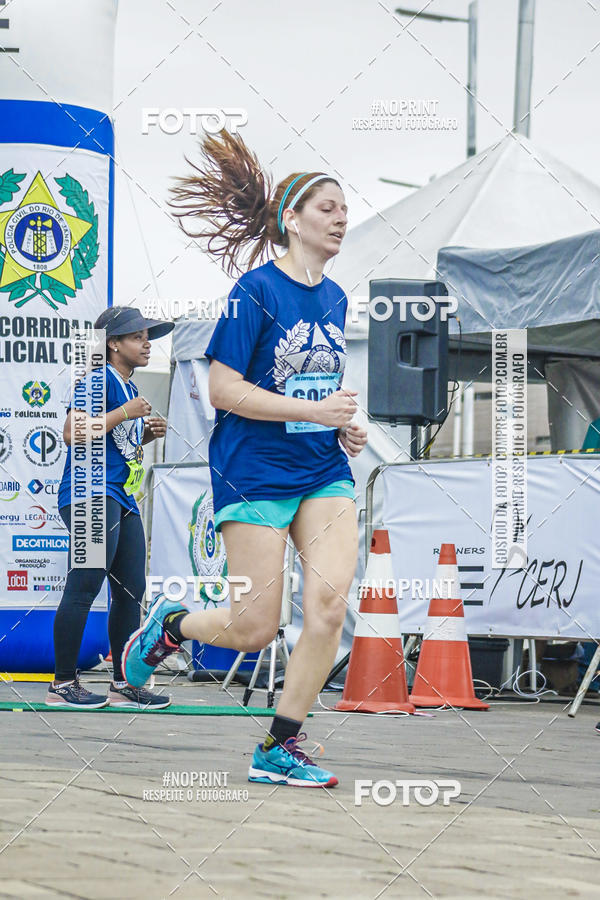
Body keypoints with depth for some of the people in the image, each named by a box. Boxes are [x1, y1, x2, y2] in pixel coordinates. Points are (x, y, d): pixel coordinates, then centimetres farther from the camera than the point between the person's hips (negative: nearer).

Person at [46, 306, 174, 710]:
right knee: (84, 587, -12)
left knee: (131, 592, 8)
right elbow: (73, 433, -20)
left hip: (121, 499, 10)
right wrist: (126, 413, -18)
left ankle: (124, 685, 14)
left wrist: (147, 433, 13)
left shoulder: (130, 388, 20)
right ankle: (63, 684, -7)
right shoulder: (100, 379, -9)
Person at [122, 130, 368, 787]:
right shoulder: (256, 290, -10)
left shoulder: (334, 299, 13)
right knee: (254, 628, -4)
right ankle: (169, 624, 29)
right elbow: (224, 389, -14)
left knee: (329, 601, -13)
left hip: (324, 473, 6)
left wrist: (345, 427, 8)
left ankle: (279, 750, -2)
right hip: (255, 473, -6)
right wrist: (314, 410, -18)